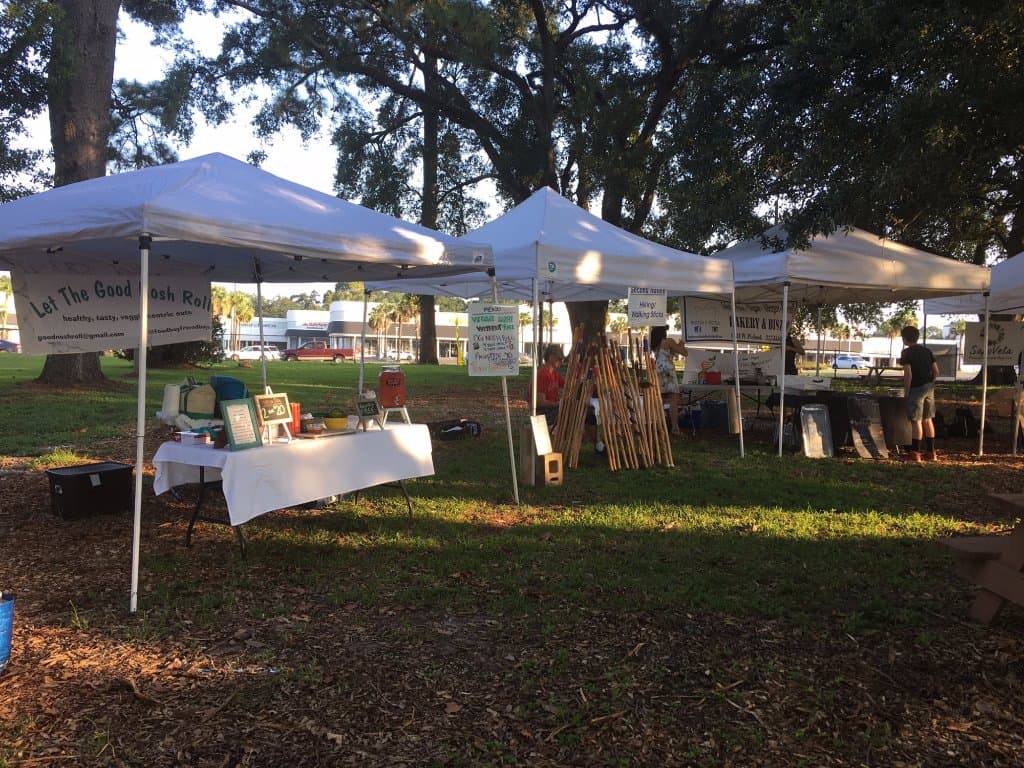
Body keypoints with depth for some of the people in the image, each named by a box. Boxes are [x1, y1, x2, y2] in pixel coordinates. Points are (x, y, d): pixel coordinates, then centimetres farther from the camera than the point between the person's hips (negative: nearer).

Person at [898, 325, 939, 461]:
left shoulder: (907, 353, -9)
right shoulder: (927, 351, 11)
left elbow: (908, 374, -17)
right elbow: (936, 371, 8)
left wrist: (906, 392, -9)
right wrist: (930, 384, 16)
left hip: (916, 389, -7)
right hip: (929, 388, 7)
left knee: (916, 421, -4)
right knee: (927, 420, 13)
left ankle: (915, 453, -3)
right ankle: (930, 452, 18)